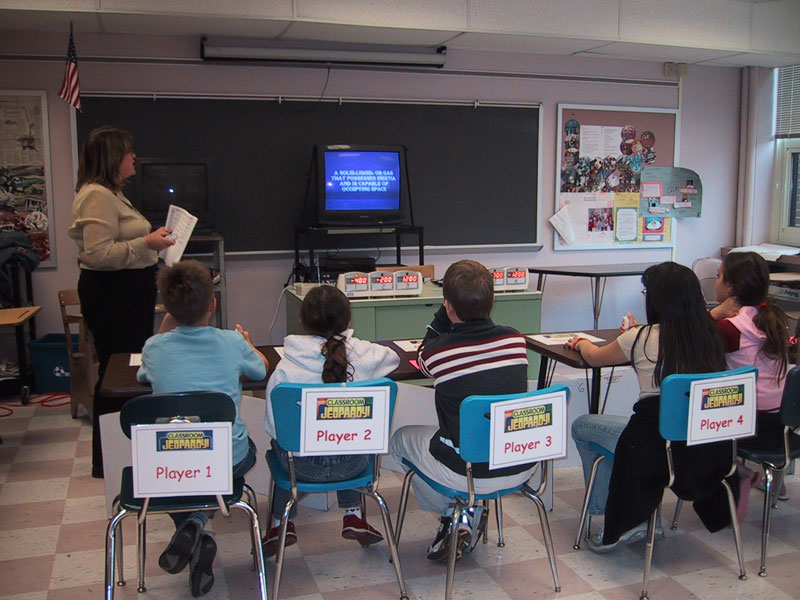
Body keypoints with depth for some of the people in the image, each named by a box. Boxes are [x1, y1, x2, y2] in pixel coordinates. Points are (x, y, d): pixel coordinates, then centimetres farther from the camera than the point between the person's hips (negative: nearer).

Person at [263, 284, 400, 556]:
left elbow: (274, 425, -11)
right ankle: (353, 516, 35)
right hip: (351, 464, 2)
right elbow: (394, 357, 12)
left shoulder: (286, 367, -16)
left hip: (303, 466, -1)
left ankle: (281, 523, 32)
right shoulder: (363, 354, -11)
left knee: (280, 442, 33)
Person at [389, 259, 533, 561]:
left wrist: (444, 314, 2)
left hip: (467, 473, -4)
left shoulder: (437, 353, -15)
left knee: (401, 438, 23)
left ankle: (451, 513, 24)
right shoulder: (515, 338, -7)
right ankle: (471, 512, 26)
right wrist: (477, 305, 13)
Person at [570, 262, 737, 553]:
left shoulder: (642, 338, -10)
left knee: (581, 426, 17)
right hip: (710, 450, 6)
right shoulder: (708, 335, 3)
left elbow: (594, 357, 9)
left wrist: (580, 342, 30)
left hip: (656, 447, -6)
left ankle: (620, 522, 15)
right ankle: (635, 517, 34)